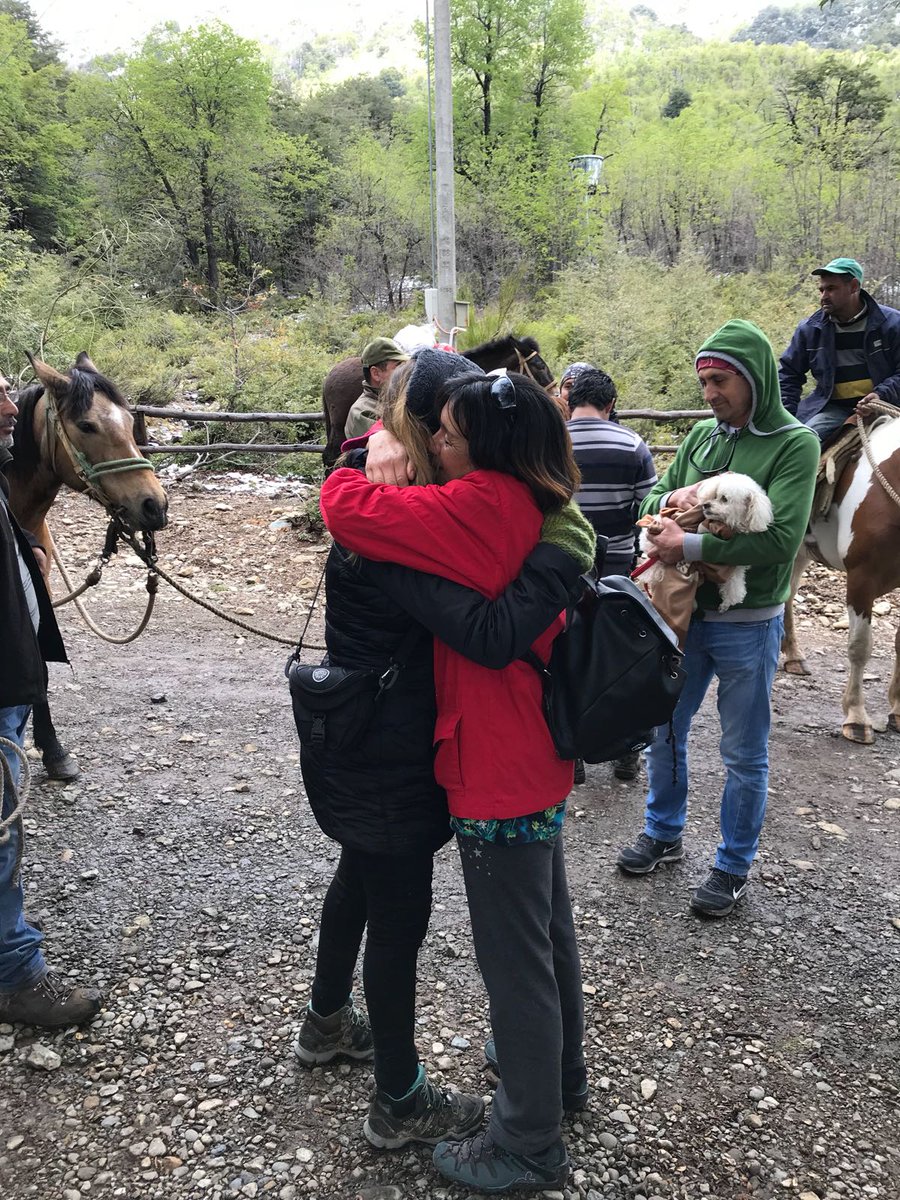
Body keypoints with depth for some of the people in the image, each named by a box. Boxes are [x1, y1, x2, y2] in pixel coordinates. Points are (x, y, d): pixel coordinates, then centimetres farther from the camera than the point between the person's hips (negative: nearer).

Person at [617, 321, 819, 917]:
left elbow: (781, 538, -23)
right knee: (664, 729, 18)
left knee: (744, 755, 9)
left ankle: (735, 866, 27)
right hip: (687, 611, 6)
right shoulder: (702, 435, 4)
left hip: (748, 625, -5)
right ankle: (664, 833, 39)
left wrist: (690, 545, -25)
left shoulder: (795, 443, -12)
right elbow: (652, 498, 9)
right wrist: (672, 497, -14)